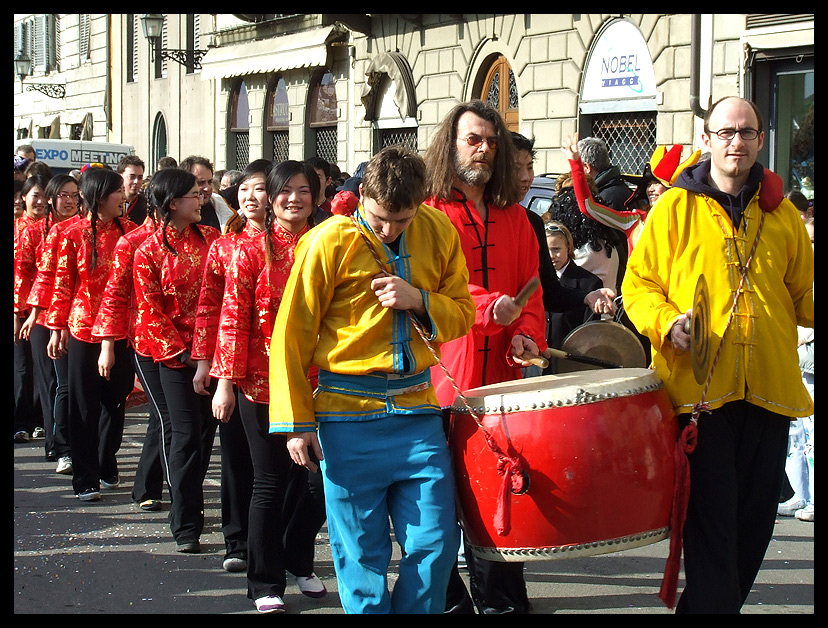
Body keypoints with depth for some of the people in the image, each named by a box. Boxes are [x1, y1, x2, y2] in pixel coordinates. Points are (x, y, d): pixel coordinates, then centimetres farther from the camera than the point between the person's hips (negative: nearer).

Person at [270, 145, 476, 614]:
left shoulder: (440, 234, 4)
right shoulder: (330, 241, -6)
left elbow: (463, 314, 11)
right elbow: (292, 336, -3)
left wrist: (419, 301, -11)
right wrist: (297, 422, -5)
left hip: (418, 413, 3)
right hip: (349, 419, -3)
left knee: (436, 543, 1)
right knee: (362, 554, 2)